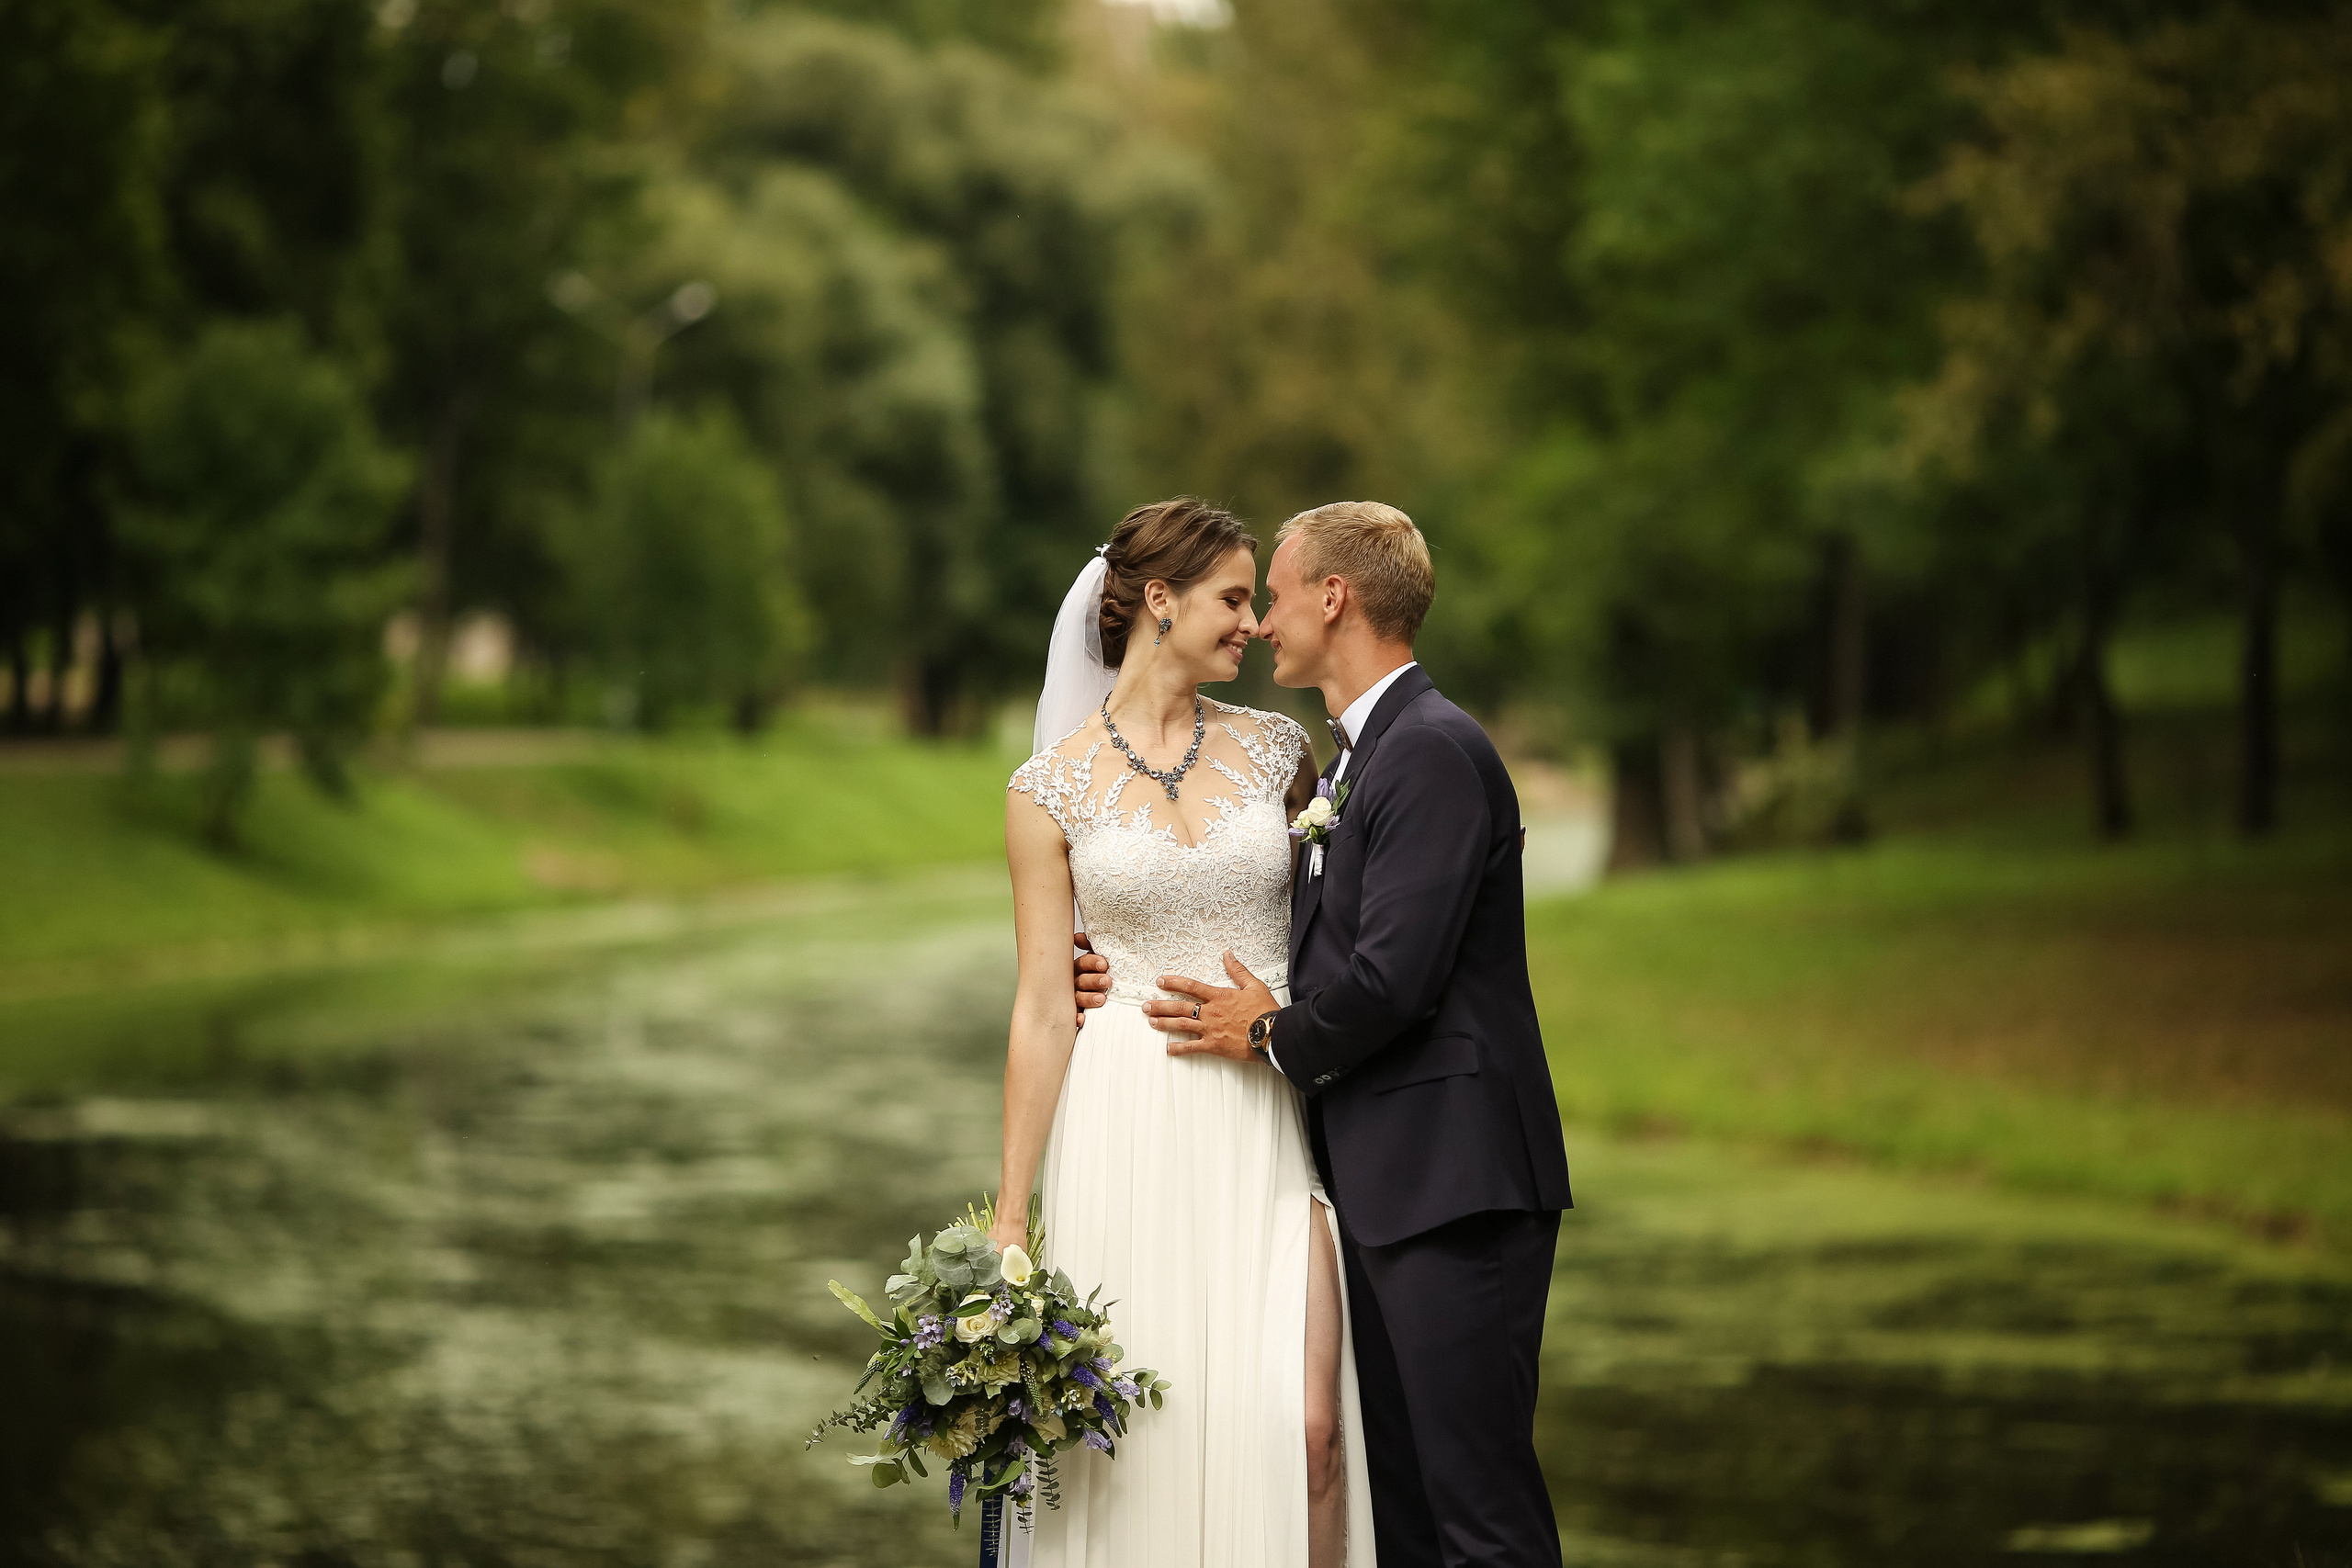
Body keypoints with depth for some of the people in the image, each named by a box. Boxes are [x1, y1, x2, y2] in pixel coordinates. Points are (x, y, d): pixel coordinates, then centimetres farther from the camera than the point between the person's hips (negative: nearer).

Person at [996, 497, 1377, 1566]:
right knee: (1136, 1437, -1)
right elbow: (1043, 1008, 1)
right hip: (1129, 1134, -2)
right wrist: (1010, 1215, -1)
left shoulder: (1276, 750, 7)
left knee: (1304, 1428, -11)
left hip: (1268, 1127, 2)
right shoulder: (1052, 788, 0)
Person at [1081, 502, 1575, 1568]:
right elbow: (1321, 953, 19)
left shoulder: (1435, 752, -14)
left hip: (1450, 1181, -10)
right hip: (1380, 1188, 10)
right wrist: (1140, 979, 8)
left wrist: (1274, 1037, -4)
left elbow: (1390, 980, -21)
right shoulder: (1353, 758, 18)